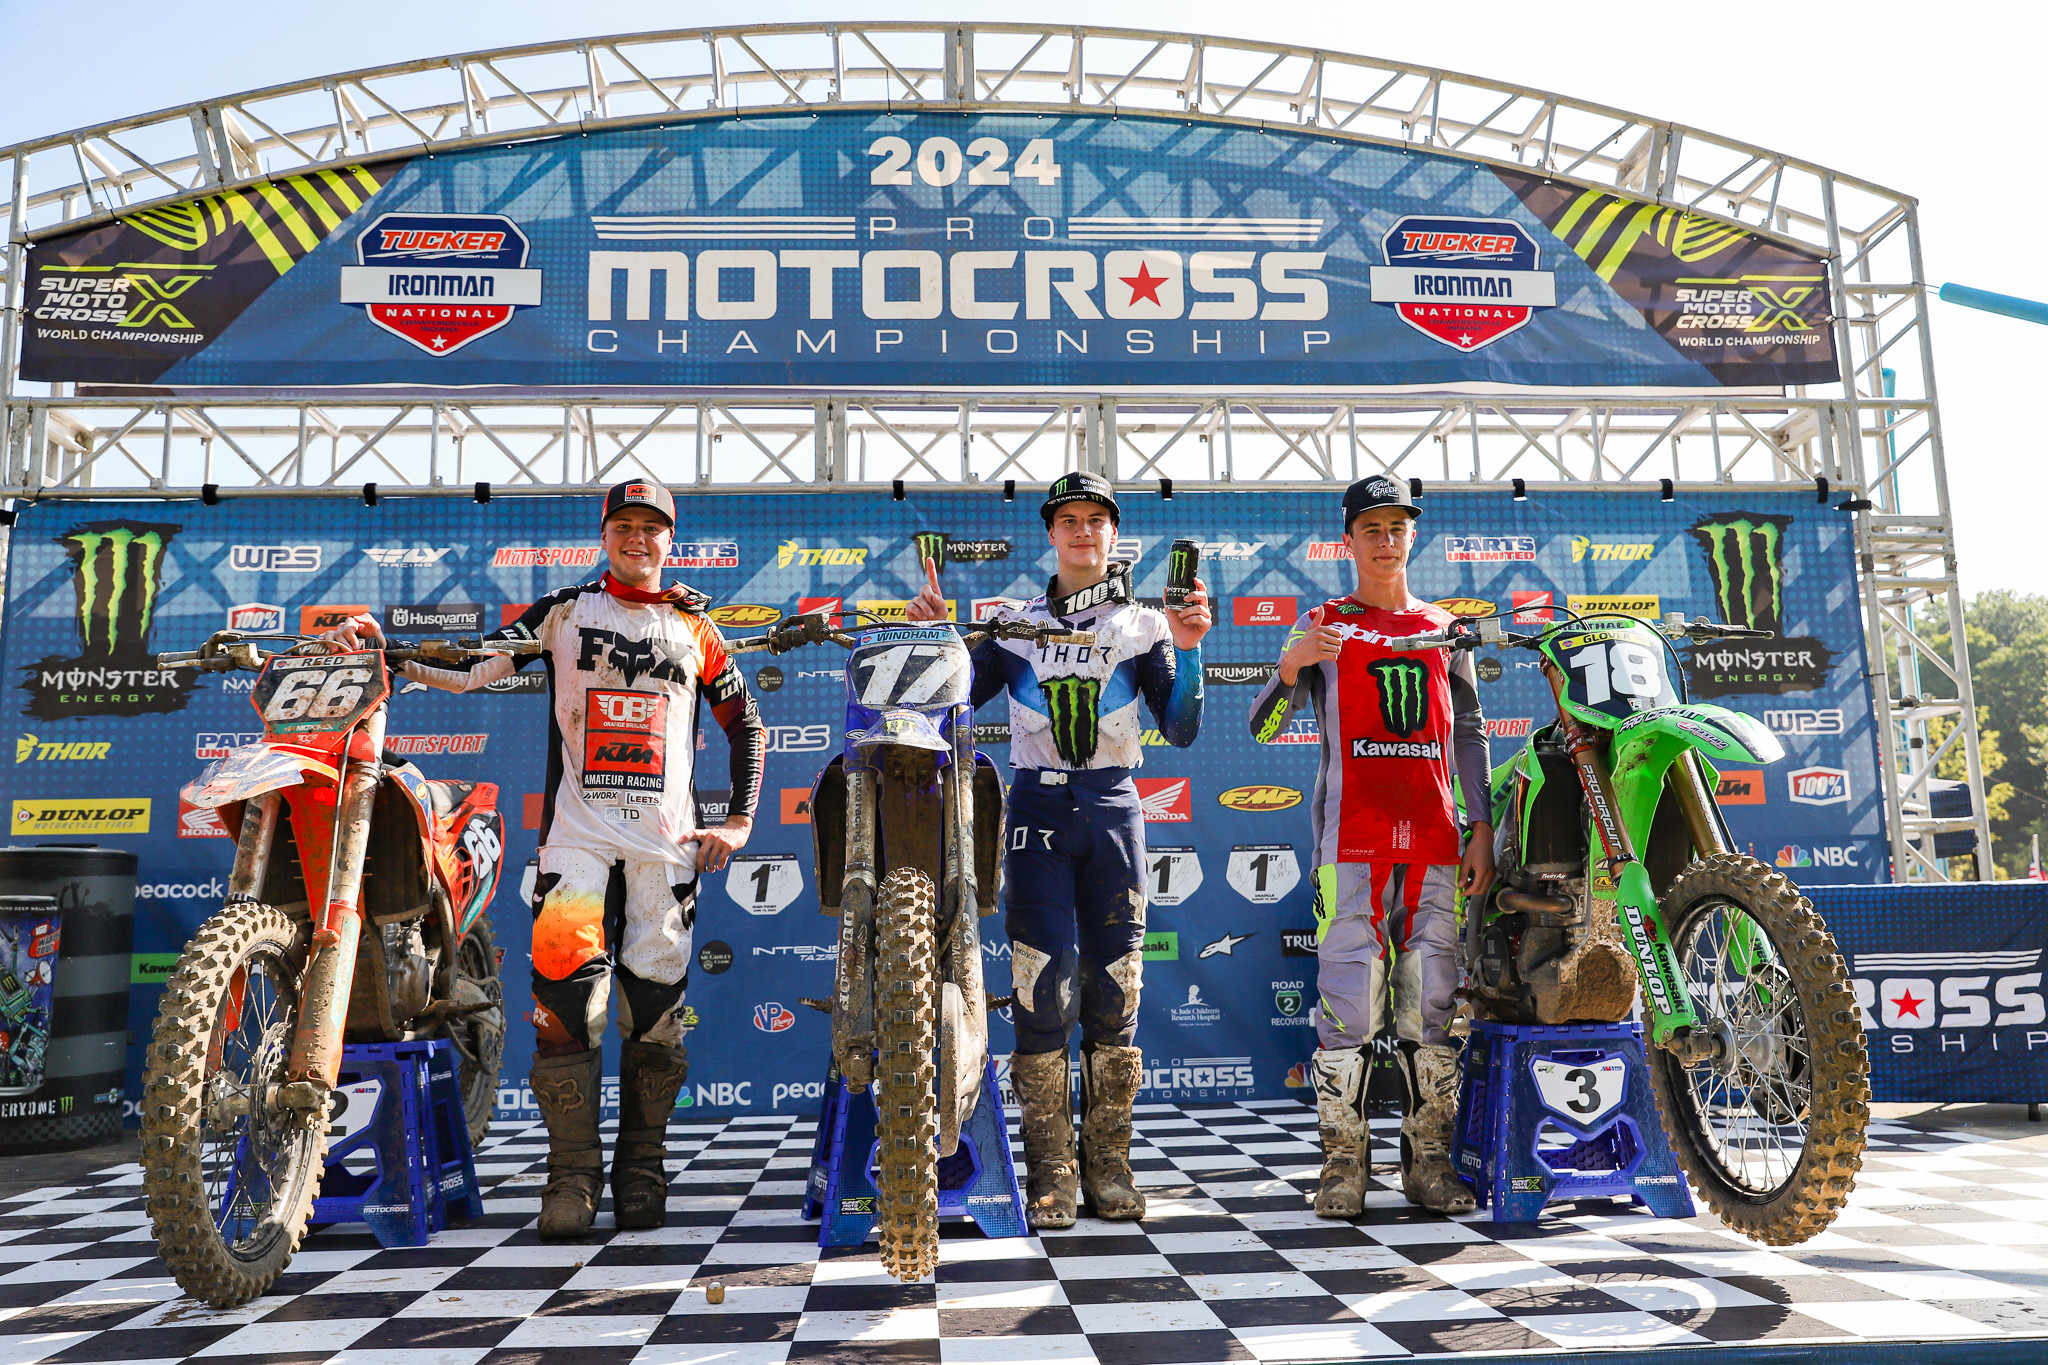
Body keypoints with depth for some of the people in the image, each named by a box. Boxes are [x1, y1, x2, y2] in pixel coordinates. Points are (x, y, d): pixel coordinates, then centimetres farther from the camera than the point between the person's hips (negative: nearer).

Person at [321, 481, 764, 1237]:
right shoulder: (564, 610, 12)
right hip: (578, 827, -1)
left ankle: (641, 1170, 14)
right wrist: (380, 645, -12)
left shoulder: (695, 628, 14)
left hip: (668, 837, 1)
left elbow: (745, 724, 19)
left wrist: (739, 820, 9)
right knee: (565, 983, -16)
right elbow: (471, 667, 2)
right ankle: (573, 1173, -6)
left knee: (655, 1001, 1)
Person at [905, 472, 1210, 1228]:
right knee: (1043, 992, -6)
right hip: (1037, 809, 0)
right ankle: (1050, 1171, 3)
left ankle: (1108, 1165, 13)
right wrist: (935, 639, 0)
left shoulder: (1145, 625, 10)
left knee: (1113, 993, 2)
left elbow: (1181, 731, 2)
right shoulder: (1015, 625, 13)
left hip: (1113, 809, 0)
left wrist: (1188, 652, -10)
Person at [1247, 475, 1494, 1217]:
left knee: (1433, 1003, 4)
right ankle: (1343, 1164, 2)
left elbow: (1470, 734, 18)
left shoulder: (1445, 627, 18)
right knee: (1348, 1001, -6)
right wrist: (1290, 666, -19)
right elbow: (1262, 727, 0)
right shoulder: (1322, 625, 9)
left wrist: (1483, 829, 9)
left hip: (1436, 844, 3)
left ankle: (1429, 1160, 13)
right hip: (1352, 843, -3)